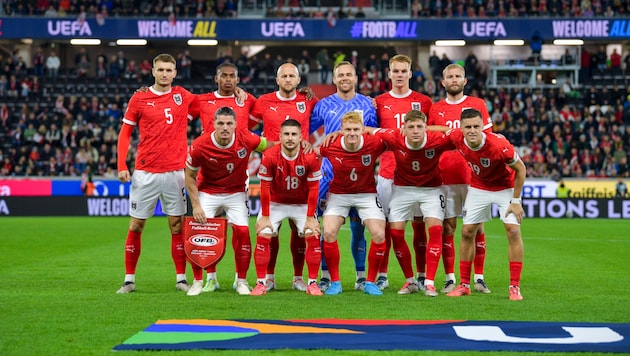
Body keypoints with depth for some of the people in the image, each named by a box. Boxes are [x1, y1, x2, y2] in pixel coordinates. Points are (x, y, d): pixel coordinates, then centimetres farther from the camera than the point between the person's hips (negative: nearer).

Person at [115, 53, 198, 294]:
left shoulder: (183, 96, 6)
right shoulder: (139, 98, 1)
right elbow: (125, 132, 5)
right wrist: (122, 165, -4)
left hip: (175, 172, 1)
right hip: (146, 172, -1)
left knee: (177, 226, 3)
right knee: (136, 226, 2)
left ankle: (181, 279, 10)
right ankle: (129, 280, 10)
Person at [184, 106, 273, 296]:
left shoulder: (246, 139, -20)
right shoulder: (199, 146, -22)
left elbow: (273, 146, -2)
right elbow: (190, 176, -7)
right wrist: (196, 206, -12)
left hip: (236, 193, 1)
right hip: (208, 193, 0)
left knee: (242, 231, -15)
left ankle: (242, 281, 2)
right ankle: (197, 281, 5)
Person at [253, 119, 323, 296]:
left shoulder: (311, 157, -21)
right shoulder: (269, 156, -22)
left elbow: (313, 188, -14)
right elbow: (265, 188, -15)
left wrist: (310, 218, -13)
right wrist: (265, 217, -13)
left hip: (302, 204, 0)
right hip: (275, 203, 0)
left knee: (313, 237, -13)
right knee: (262, 236, -14)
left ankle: (312, 283, -2)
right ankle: (261, 283, -4)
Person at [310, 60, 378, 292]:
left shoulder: (368, 104, 6)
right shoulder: (323, 105, 6)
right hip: (330, 173, 0)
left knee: (357, 225, 1)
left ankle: (361, 275, 8)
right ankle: (326, 276, 5)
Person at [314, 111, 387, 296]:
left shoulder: (374, 144, -22)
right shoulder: (330, 147, -19)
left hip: (367, 194, 0)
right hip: (338, 194, 0)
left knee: (379, 235, -14)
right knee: (329, 232, -17)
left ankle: (370, 282, 4)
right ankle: (335, 282, -3)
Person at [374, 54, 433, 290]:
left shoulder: (424, 102, 6)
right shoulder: (379, 102, 7)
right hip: (388, 172, 0)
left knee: (419, 223, 1)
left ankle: (421, 276, 8)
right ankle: (382, 276, 7)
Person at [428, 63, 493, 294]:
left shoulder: (477, 104, 6)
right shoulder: (435, 109, 10)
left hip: (474, 176, -1)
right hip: (445, 177, 1)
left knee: (477, 227, 0)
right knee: (447, 227, 0)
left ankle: (479, 278, 7)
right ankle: (450, 278, 5)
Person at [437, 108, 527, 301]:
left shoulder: (499, 145, -35)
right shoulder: (456, 138, -24)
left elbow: (520, 169, -20)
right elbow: (444, 129, 2)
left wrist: (515, 201, -17)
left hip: (505, 188, -4)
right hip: (478, 187, 4)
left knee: (513, 231, -14)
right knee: (467, 232, 1)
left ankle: (515, 287, -7)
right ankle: (464, 284, 11)